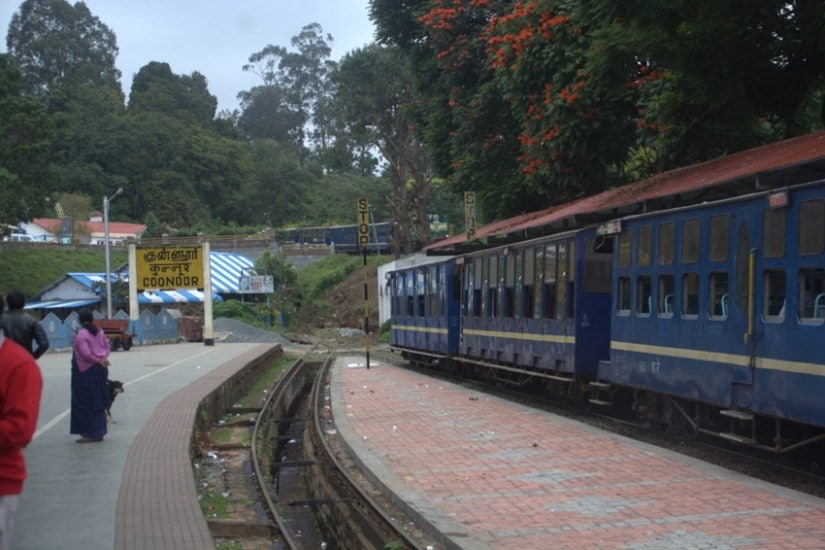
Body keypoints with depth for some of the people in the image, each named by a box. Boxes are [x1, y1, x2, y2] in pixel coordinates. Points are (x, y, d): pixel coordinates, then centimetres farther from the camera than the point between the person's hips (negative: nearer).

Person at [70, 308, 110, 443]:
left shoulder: (81, 334, -16)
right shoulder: (100, 332, 6)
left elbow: (85, 354, -20)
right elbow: (107, 347, 9)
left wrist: (99, 360, -8)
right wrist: (102, 359, -5)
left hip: (86, 371, -7)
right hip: (100, 370, 7)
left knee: (86, 403, 0)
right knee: (98, 401, 14)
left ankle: (91, 433, 0)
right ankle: (99, 432, 18)